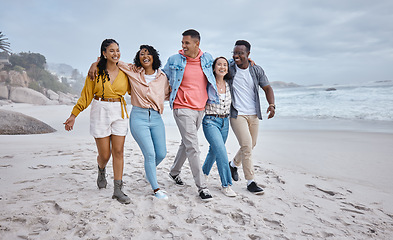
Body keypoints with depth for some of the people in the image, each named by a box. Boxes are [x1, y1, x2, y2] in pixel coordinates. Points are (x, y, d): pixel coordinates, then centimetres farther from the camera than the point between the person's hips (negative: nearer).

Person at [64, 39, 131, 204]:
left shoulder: (124, 72, 6)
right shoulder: (96, 71, 0)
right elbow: (86, 95, 3)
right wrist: (73, 115, 3)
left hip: (119, 113, 2)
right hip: (100, 112, -2)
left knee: (118, 152, -2)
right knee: (104, 154, 1)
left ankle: (118, 190, 7)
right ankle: (101, 170, 38)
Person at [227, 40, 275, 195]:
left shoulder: (257, 70, 3)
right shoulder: (229, 69, -4)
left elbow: (267, 88, 6)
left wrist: (271, 104, -12)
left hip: (253, 114, 4)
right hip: (237, 114, -4)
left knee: (251, 145, 14)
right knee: (246, 146, -12)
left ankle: (234, 164, 41)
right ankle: (250, 182, -2)